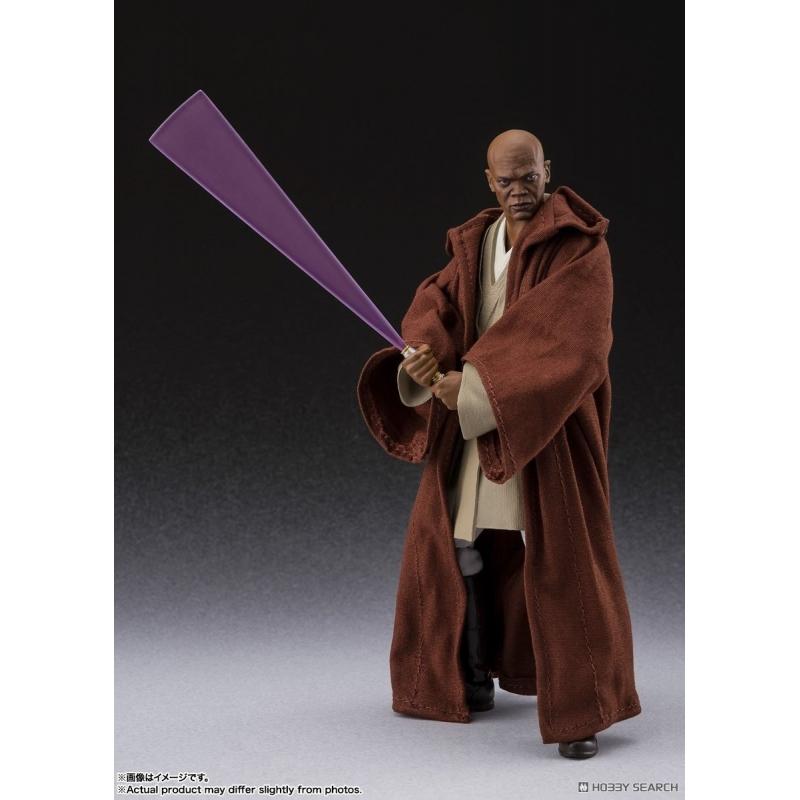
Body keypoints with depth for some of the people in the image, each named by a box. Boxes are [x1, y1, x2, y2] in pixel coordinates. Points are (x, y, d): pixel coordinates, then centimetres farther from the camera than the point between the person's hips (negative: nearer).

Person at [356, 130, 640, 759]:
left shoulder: (580, 249, -9)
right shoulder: (474, 243, 11)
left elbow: (564, 339, -20)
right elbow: (439, 302, -2)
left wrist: (477, 383, -26)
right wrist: (423, 356, -25)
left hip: (548, 423, -6)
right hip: (473, 422, 6)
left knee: (561, 558, -7)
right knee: (460, 544, 10)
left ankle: (583, 709, 1)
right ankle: (473, 678, 26)